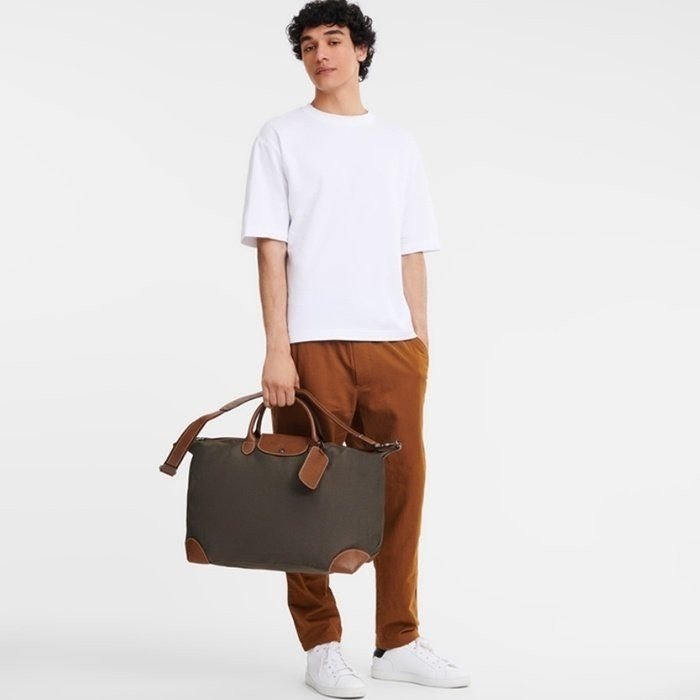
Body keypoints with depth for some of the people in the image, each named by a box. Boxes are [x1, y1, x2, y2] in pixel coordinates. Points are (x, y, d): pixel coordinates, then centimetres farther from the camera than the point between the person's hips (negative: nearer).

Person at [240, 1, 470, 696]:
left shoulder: (399, 143, 17)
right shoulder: (282, 136, 7)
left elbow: (412, 253, 16)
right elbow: (271, 246, -1)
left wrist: (421, 343, 8)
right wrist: (276, 348, -9)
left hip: (392, 344, 3)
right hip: (313, 344, -3)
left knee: (403, 490, 3)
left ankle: (399, 643, 14)